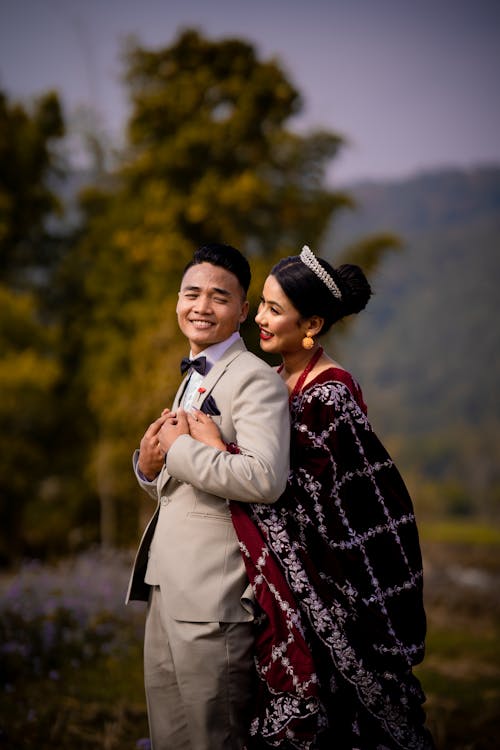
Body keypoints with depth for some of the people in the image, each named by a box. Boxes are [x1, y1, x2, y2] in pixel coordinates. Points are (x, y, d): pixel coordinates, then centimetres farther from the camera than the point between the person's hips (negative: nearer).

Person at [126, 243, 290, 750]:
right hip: (167, 592, 9)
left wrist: (179, 448, -16)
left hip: (213, 597, -9)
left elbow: (265, 480, -27)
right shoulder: (193, 380, 20)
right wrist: (149, 462, 3)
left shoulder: (256, 379, -11)